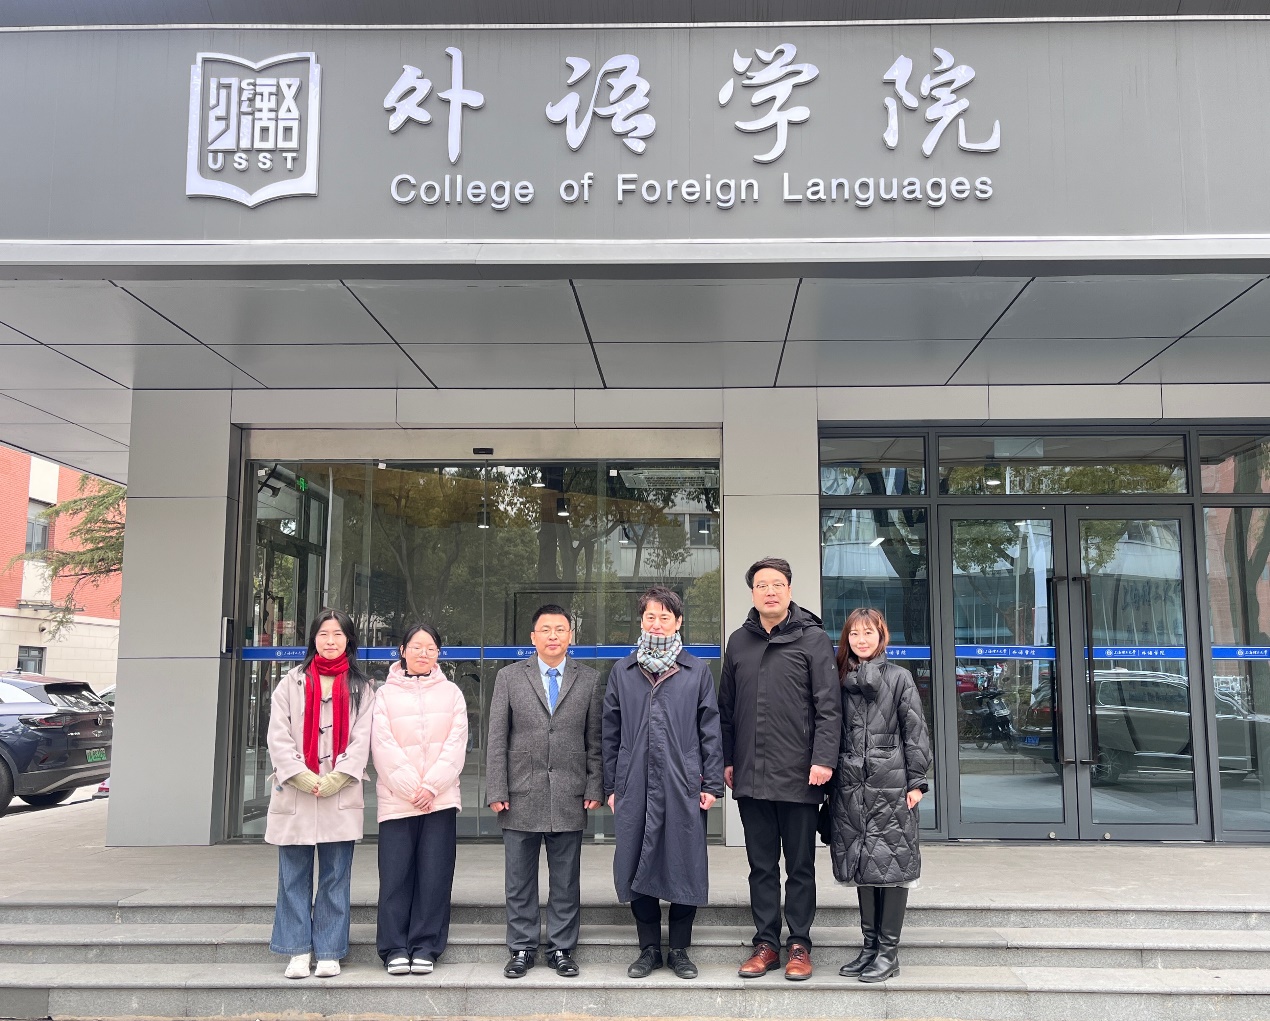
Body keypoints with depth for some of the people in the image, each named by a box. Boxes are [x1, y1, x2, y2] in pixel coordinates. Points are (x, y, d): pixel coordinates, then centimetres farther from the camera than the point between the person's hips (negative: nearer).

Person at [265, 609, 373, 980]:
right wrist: (303, 777, -10)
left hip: (341, 797, 0)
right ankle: (298, 952, 12)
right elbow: (278, 736, 2)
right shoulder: (292, 682, 11)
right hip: (294, 796, 1)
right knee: (294, 878, 3)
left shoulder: (360, 688, 11)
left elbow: (361, 740, 2)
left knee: (336, 878, 2)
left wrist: (334, 780, -11)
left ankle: (329, 953, 10)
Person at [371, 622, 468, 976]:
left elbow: (456, 743, 3)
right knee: (395, 874, -3)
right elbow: (383, 746, -1)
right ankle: (395, 948, 7)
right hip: (396, 798, -1)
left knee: (435, 874, 0)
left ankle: (425, 947, 9)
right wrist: (411, 788, -10)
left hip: (440, 798, 1)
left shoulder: (451, 692, 11)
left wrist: (432, 786, -8)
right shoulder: (385, 694, 7)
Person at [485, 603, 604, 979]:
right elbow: (496, 740, 2)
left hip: (570, 798, 0)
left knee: (566, 881, 8)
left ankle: (562, 949, 20)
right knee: (519, 881, 8)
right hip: (521, 797, 0)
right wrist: (496, 791, -4)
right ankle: (522, 949, 21)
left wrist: (595, 787, -2)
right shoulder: (509, 677, 5)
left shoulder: (589, 680, 6)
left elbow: (595, 740, 6)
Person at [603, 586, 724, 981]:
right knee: (637, 866, 6)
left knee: (685, 867, 3)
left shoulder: (697, 671, 5)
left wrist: (712, 783, -2)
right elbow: (610, 732, 10)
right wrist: (610, 786, 6)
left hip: (684, 785, -1)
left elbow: (710, 730, 4)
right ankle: (649, 948, 21)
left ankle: (680, 949, 19)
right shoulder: (622, 672, 9)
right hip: (635, 785, 2)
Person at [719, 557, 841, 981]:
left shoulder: (813, 639, -3)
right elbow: (727, 707, 13)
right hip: (750, 777, 4)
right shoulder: (739, 641, 10)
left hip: (798, 776, -4)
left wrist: (823, 759, -15)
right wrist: (726, 760, 9)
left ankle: (799, 945, 19)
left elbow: (829, 705, -8)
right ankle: (766, 943, 22)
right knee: (761, 866, 12)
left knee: (800, 866, 8)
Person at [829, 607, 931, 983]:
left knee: (891, 864, -2)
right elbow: (833, 731, 12)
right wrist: (830, 775, 8)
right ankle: (870, 946, 18)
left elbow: (915, 731, -1)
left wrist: (916, 781, -7)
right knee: (862, 866, 9)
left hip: (890, 783, -4)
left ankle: (889, 952, 6)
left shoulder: (898, 677, 1)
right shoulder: (841, 680, 11)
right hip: (851, 786, 4)